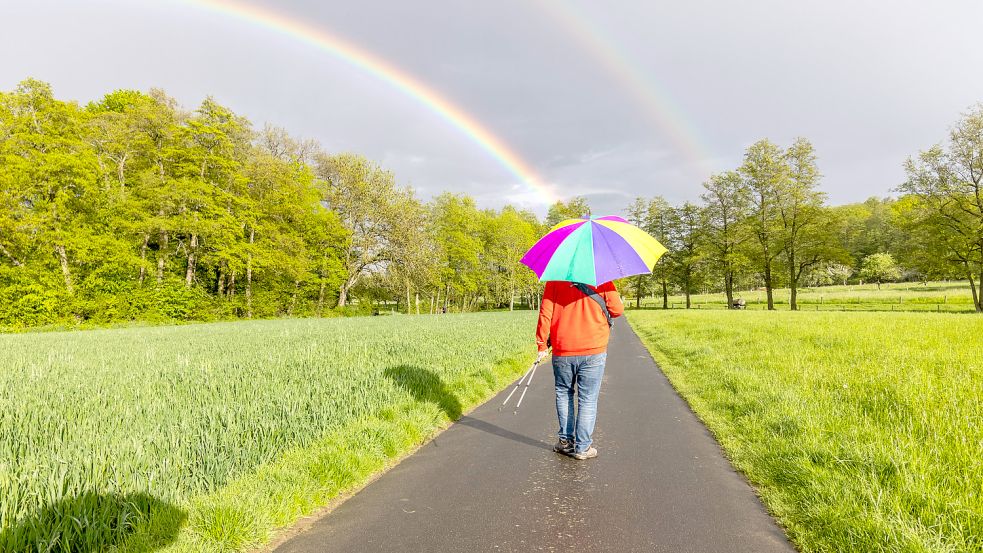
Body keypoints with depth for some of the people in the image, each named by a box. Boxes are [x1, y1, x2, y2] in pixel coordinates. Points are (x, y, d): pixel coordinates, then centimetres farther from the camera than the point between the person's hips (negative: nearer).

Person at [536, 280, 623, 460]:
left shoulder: (555, 280, 0)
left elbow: (545, 313, -4)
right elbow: (617, 310, -2)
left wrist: (542, 344, 2)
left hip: (562, 351, 1)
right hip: (593, 351, -1)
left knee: (563, 394, 19)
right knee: (587, 400, 8)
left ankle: (566, 440, 21)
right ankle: (582, 447, 12)